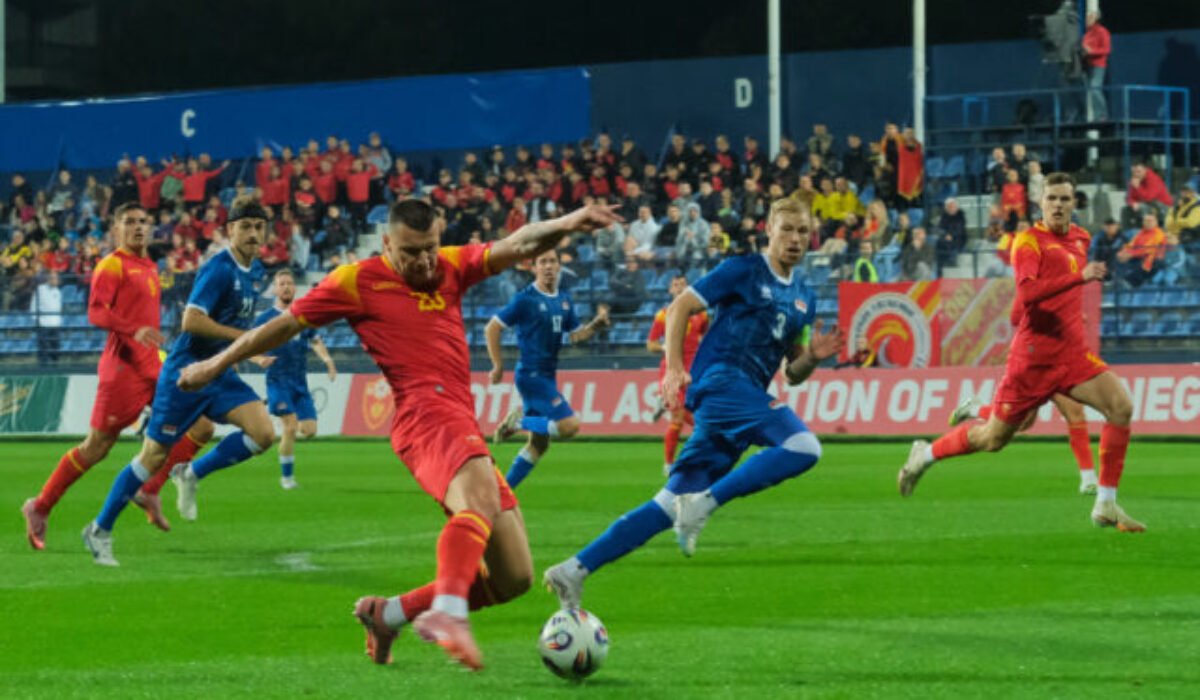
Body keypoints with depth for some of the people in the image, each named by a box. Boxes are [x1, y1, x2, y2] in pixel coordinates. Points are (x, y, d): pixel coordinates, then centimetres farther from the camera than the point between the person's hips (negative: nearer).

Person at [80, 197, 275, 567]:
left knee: (263, 433, -13)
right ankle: (100, 529, 10)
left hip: (220, 372, 8)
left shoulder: (254, 272, 9)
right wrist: (242, 336, -23)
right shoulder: (218, 269, -18)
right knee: (154, 456, -4)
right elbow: (191, 320, -27)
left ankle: (191, 474, 6)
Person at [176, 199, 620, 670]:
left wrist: (562, 225, -15)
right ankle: (447, 613, -62)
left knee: (514, 579, 2)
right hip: (427, 414, -7)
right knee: (481, 498, -38)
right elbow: (287, 324, 17)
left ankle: (387, 614, 15)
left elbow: (516, 246, 7)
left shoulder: (452, 268, 20)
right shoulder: (358, 281, 7)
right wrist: (218, 364, 26)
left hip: (463, 425, 7)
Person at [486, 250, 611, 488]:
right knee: (569, 425, -19)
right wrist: (498, 366, -10)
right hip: (531, 375, -8)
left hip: (547, 376, 8)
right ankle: (518, 422, -3)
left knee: (539, 443, 10)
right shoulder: (525, 299, -11)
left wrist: (597, 324, -3)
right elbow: (492, 329, -8)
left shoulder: (565, 301, 11)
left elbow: (575, 336, 16)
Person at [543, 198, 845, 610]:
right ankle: (704, 503, -22)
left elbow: (793, 374, 24)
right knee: (803, 447, -27)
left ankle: (574, 570, -1)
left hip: (748, 398, 7)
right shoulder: (743, 271, 2)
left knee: (670, 505, -1)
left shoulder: (804, 298, 22)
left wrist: (812, 358, 2)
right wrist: (674, 368, -10)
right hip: (721, 379, -7)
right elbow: (680, 308, 1)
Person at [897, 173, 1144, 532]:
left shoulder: (1080, 239, 12)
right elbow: (1027, 293, -28)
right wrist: (1079, 277, -35)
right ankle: (925, 454, 32)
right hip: (1034, 357, -5)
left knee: (1121, 407, -16)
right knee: (994, 438, 5)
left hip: (1073, 354, 6)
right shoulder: (1029, 241, -11)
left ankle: (1106, 506, -11)